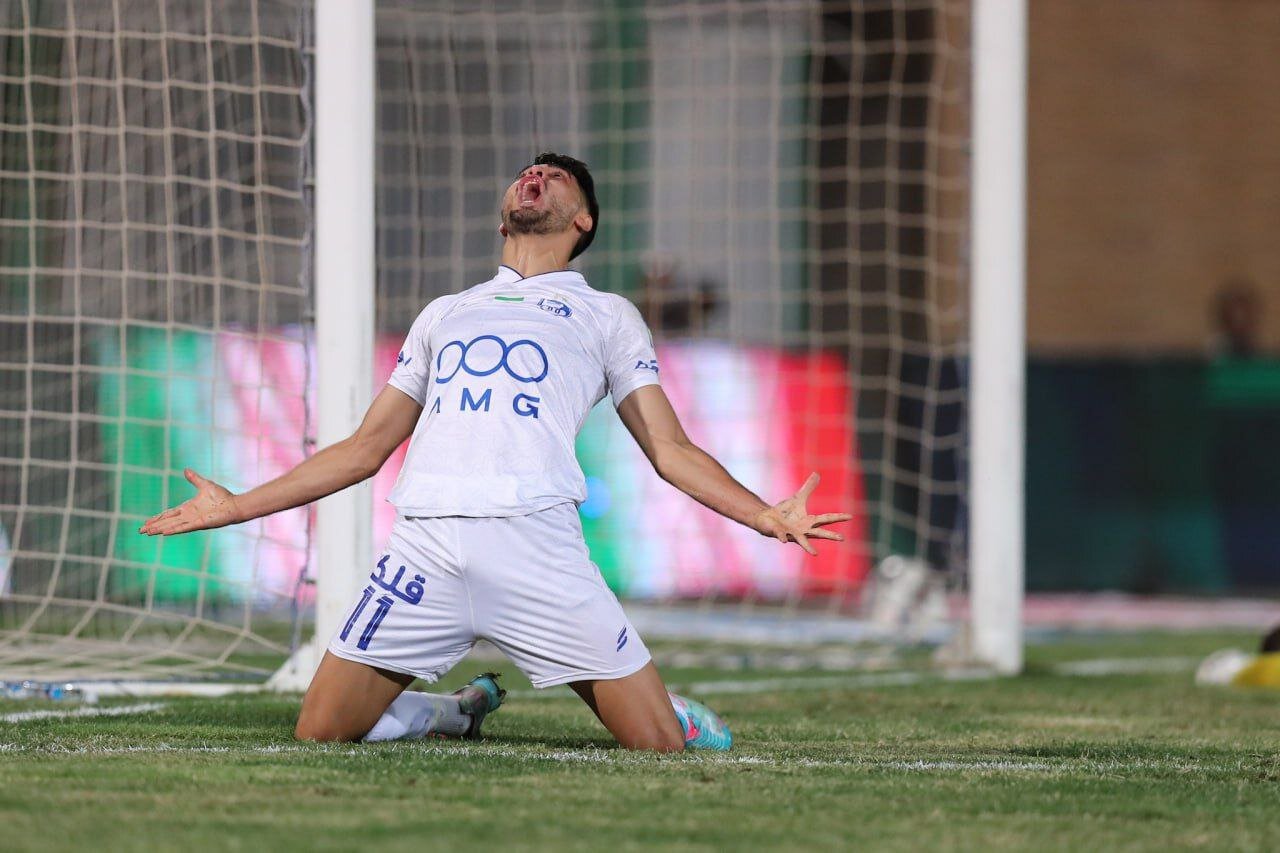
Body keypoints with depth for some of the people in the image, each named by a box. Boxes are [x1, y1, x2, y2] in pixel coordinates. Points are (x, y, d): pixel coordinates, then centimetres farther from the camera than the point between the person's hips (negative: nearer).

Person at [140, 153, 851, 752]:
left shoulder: (607, 316, 21)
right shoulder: (445, 314, 29)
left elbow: (671, 450, 15)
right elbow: (365, 450, 30)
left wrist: (767, 517, -2)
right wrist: (234, 507, 25)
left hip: (537, 542, -3)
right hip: (426, 540, 3)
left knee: (660, 743, -11)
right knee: (321, 730, -4)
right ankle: (462, 712, 23)